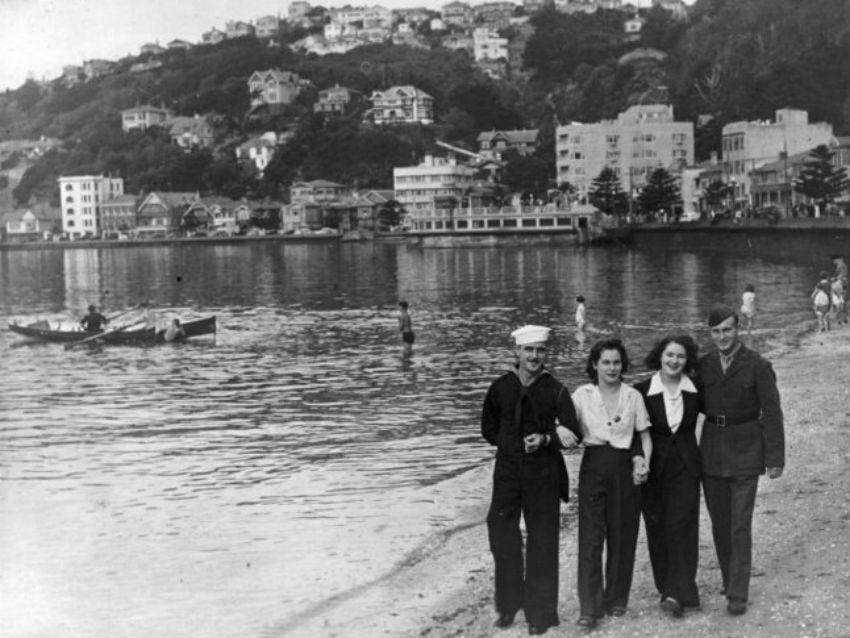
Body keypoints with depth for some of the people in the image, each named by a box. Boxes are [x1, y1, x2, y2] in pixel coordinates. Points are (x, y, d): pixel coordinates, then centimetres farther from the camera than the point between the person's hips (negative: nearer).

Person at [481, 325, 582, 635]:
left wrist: (545, 439, -21)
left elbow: (574, 434, -6)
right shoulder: (500, 387, 2)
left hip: (544, 473, -2)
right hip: (507, 471, 2)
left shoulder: (555, 390, -3)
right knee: (501, 534, 4)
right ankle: (508, 604, 23)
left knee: (543, 540, 3)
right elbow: (489, 429, 10)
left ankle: (540, 612, 15)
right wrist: (516, 442, -4)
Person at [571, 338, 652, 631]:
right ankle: (589, 608, -1)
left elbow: (645, 436, 8)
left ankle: (616, 599, 23)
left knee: (622, 537, 6)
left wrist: (644, 463, -7)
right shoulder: (582, 395, 1)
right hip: (593, 467, -1)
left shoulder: (633, 396, 4)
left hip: (624, 469, 1)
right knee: (590, 538, -5)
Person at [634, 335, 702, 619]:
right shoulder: (642, 391, -5)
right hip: (653, 466, 0)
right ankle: (666, 585, 20)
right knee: (657, 528, 5)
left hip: (685, 465, 0)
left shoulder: (695, 391, 0)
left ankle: (676, 593, -8)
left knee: (681, 526, -7)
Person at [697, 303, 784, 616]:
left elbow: (771, 412, -7)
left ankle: (738, 594, -1)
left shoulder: (757, 365, -7)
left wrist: (775, 458, -10)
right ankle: (730, 579, 27)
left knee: (740, 525, -6)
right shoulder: (703, 365, 5)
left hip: (745, 452, -4)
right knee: (719, 523, 11)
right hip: (712, 449, 4)